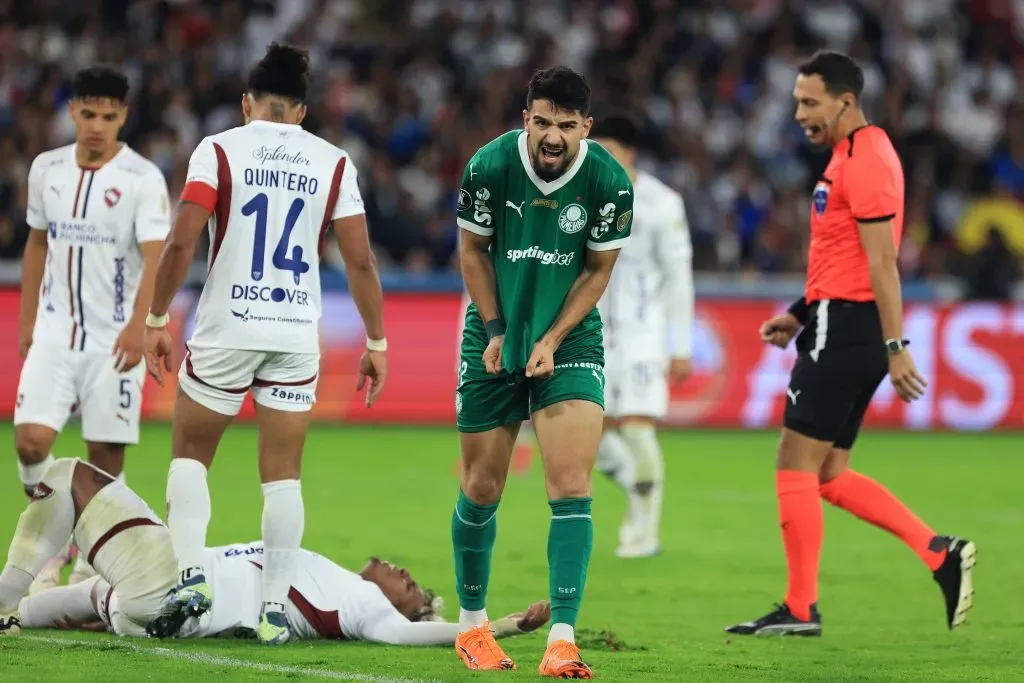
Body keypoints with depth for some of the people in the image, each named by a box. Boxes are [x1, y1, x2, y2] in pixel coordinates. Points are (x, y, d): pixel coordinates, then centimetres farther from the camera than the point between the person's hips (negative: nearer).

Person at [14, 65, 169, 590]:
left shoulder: (143, 178, -9)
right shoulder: (46, 169, 6)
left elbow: (155, 255, -19)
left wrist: (138, 324, -33)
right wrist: (26, 320, 17)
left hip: (114, 339, -3)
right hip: (54, 331, 3)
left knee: (106, 454, -1)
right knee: (31, 439, -10)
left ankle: (89, 563, 13)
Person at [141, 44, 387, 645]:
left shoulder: (218, 151, -1)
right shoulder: (333, 163, 5)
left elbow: (182, 242, -9)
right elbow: (360, 262, 2)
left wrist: (158, 318, 0)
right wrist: (377, 342, 10)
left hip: (226, 326, -2)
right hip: (296, 335, 2)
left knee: (190, 454, 15)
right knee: (283, 474, 7)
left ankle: (191, 575, -1)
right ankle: (276, 609, 4)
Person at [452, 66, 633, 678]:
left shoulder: (610, 182, -15)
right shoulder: (489, 166, -15)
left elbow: (598, 269, -3)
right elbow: (473, 250, -1)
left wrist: (552, 340, -10)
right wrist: (495, 330, -6)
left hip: (569, 337, -1)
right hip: (495, 335, 1)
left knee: (571, 486, -14)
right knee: (482, 488, 6)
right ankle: (472, 623, 25)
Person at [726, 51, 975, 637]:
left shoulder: (864, 160, -14)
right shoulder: (855, 155, 18)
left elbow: (882, 262, -19)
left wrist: (896, 346, -22)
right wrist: (800, 315, 21)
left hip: (844, 329, -10)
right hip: (842, 324, 10)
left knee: (796, 465, -5)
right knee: (829, 476, 11)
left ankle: (800, 610, -1)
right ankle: (940, 553, 7)